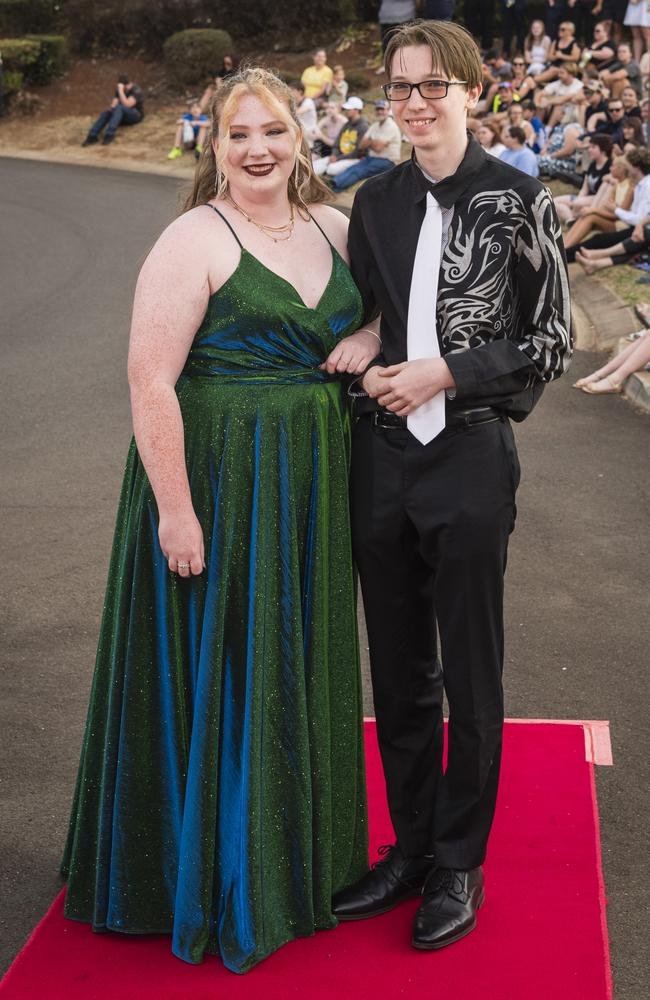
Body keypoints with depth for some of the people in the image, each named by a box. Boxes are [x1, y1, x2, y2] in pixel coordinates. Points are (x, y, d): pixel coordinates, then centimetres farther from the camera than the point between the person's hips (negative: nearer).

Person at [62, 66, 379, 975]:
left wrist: (369, 337, -1)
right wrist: (175, 511, -20)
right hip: (216, 488, -6)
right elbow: (150, 380, -17)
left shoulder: (333, 229, 7)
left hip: (310, 490, 6)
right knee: (218, 671, 4)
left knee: (297, 670, 16)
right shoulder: (194, 241, -12)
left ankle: (297, 858, 34)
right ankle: (214, 878, 22)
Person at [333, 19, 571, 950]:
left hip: (469, 461, -4)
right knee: (398, 672, 14)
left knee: (469, 678, 7)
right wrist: (367, 374, -6)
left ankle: (459, 865, 22)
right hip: (381, 457, 5)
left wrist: (447, 373, -15)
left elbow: (552, 340, -5)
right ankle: (411, 847, 30)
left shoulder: (519, 201, -6)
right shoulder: (376, 201, 8)